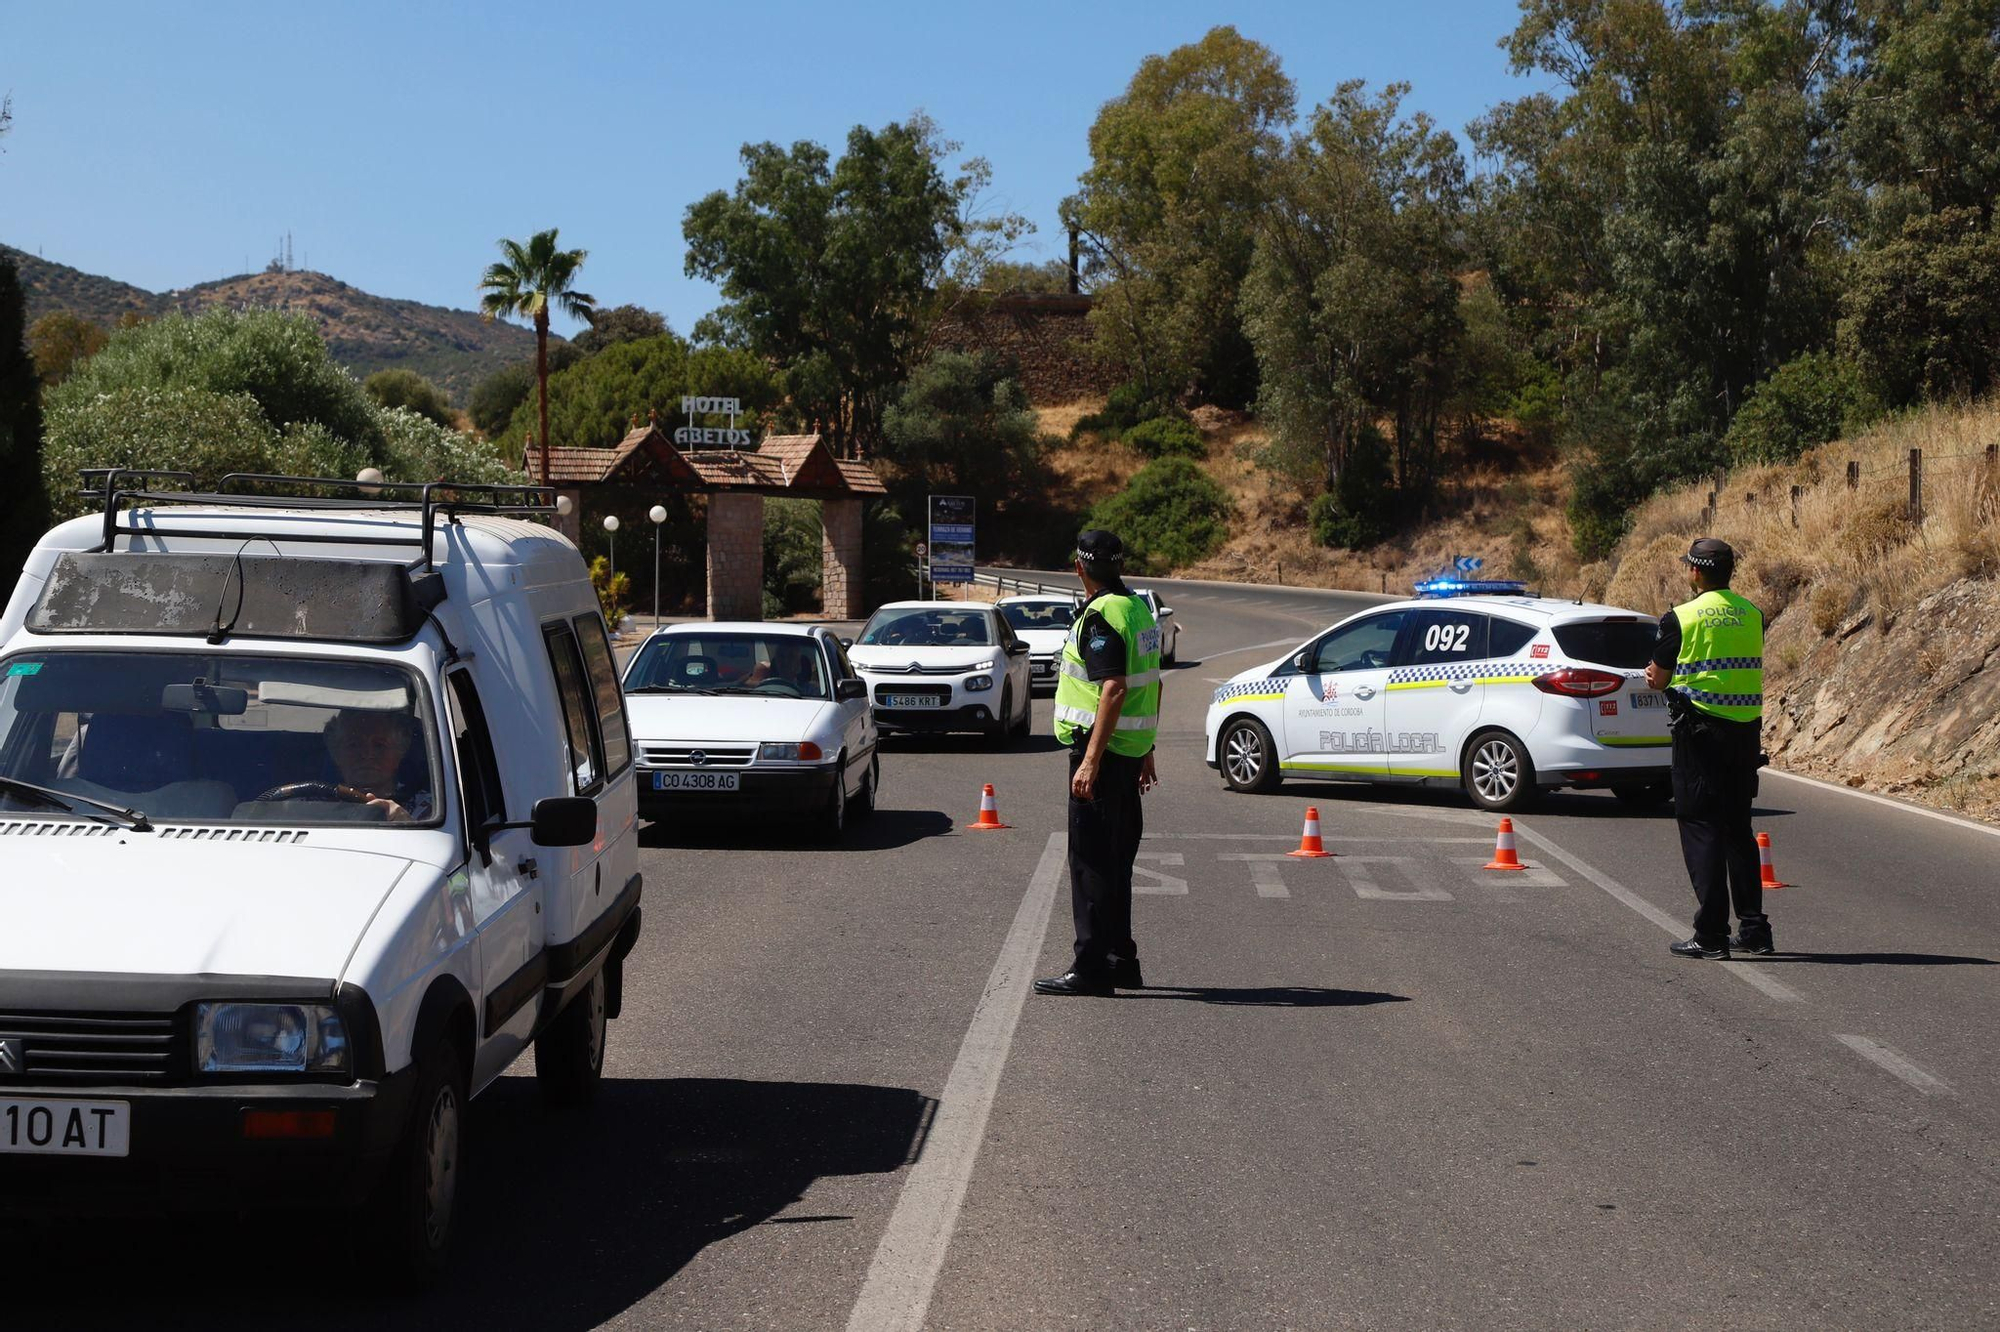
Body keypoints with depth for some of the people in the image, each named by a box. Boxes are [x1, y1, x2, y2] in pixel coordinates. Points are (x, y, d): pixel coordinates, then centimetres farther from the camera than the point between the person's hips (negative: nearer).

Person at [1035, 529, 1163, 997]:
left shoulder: (1101, 616, -16)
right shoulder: (1139, 609, 13)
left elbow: (1114, 690, -24)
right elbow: (1152, 685, 18)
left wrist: (1090, 760, -26)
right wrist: (1146, 752, 24)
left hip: (1100, 747, -9)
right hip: (1130, 748, 9)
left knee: (1091, 861, -7)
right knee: (1115, 860, 15)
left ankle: (1091, 967, -7)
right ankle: (1120, 960, 21)